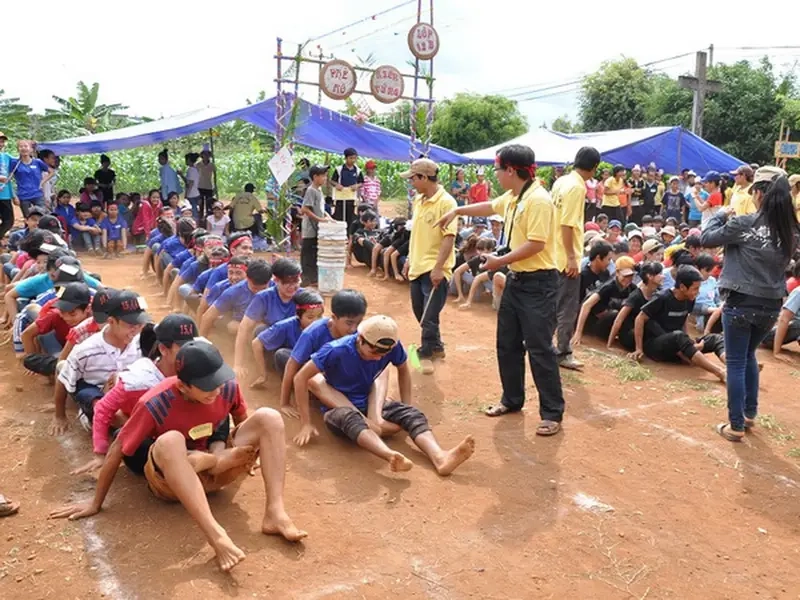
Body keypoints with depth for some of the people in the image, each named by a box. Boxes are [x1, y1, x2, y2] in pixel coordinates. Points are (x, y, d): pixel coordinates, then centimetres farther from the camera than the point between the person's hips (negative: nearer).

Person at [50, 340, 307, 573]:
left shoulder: (227, 387, -15)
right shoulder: (156, 403, -26)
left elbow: (241, 420, 6)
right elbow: (117, 450, -17)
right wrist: (96, 503, -10)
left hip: (215, 468, 4)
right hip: (170, 479, -4)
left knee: (269, 418, -19)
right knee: (170, 442, -41)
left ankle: (275, 513, -30)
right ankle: (215, 534, -47)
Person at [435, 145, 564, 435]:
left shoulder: (539, 200, -20)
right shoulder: (512, 197, 9)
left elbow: (536, 244, -25)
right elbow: (490, 207, 31)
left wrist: (501, 261, -16)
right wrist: (457, 211, 37)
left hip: (539, 283, -10)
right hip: (516, 280, 10)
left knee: (540, 349, -5)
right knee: (507, 344, 16)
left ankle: (552, 413, 6)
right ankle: (512, 399, 31)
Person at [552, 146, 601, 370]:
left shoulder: (561, 182, 9)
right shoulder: (577, 187, -17)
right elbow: (567, 224, -23)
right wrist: (571, 257, -21)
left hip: (554, 254, 9)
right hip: (566, 257, -9)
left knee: (555, 303, 18)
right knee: (568, 307, 0)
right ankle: (562, 353, 8)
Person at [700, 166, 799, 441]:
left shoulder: (744, 224, -15)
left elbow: (706, 238, -6)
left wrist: (722, 214, 9)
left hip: (741, 302, -5)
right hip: (771, 305, 5)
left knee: (736, 363, 4)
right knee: (749, 356, 25)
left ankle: (736, 426, 9)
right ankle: (750, 413, 34)